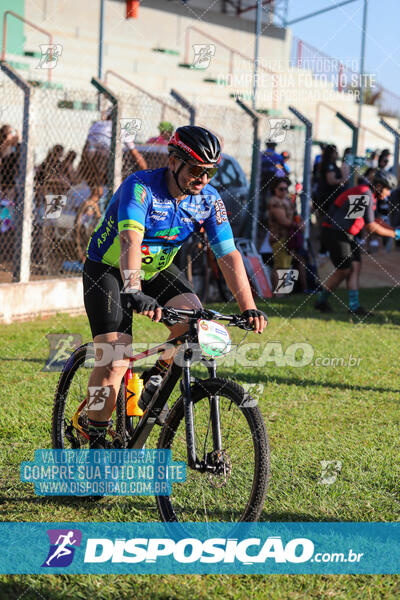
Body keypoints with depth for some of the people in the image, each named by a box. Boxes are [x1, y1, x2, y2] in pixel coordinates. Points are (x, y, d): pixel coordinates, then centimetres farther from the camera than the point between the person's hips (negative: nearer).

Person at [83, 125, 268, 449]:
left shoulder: (209, 199, -13)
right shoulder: (140, 187, -28)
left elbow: (229, 255, -16)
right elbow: (130, 240, -44)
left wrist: (249, 308, -27)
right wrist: (133, 292, -60)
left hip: (158, 269, 5)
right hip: (109, 270, -5)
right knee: (115, 359, -18)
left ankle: (154, 380, 3)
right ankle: (96, 442, -2)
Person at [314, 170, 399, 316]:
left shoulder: (370, 195, 11)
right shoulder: (365, 195, -21)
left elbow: (373, 221, 22)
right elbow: (371, 227, -21)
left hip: (347, 235, 10)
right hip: (334, 232, -10)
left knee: (355, 267, -1)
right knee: (344, 270, -6)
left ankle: (354, 306, -6)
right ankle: (321, 301, 10)